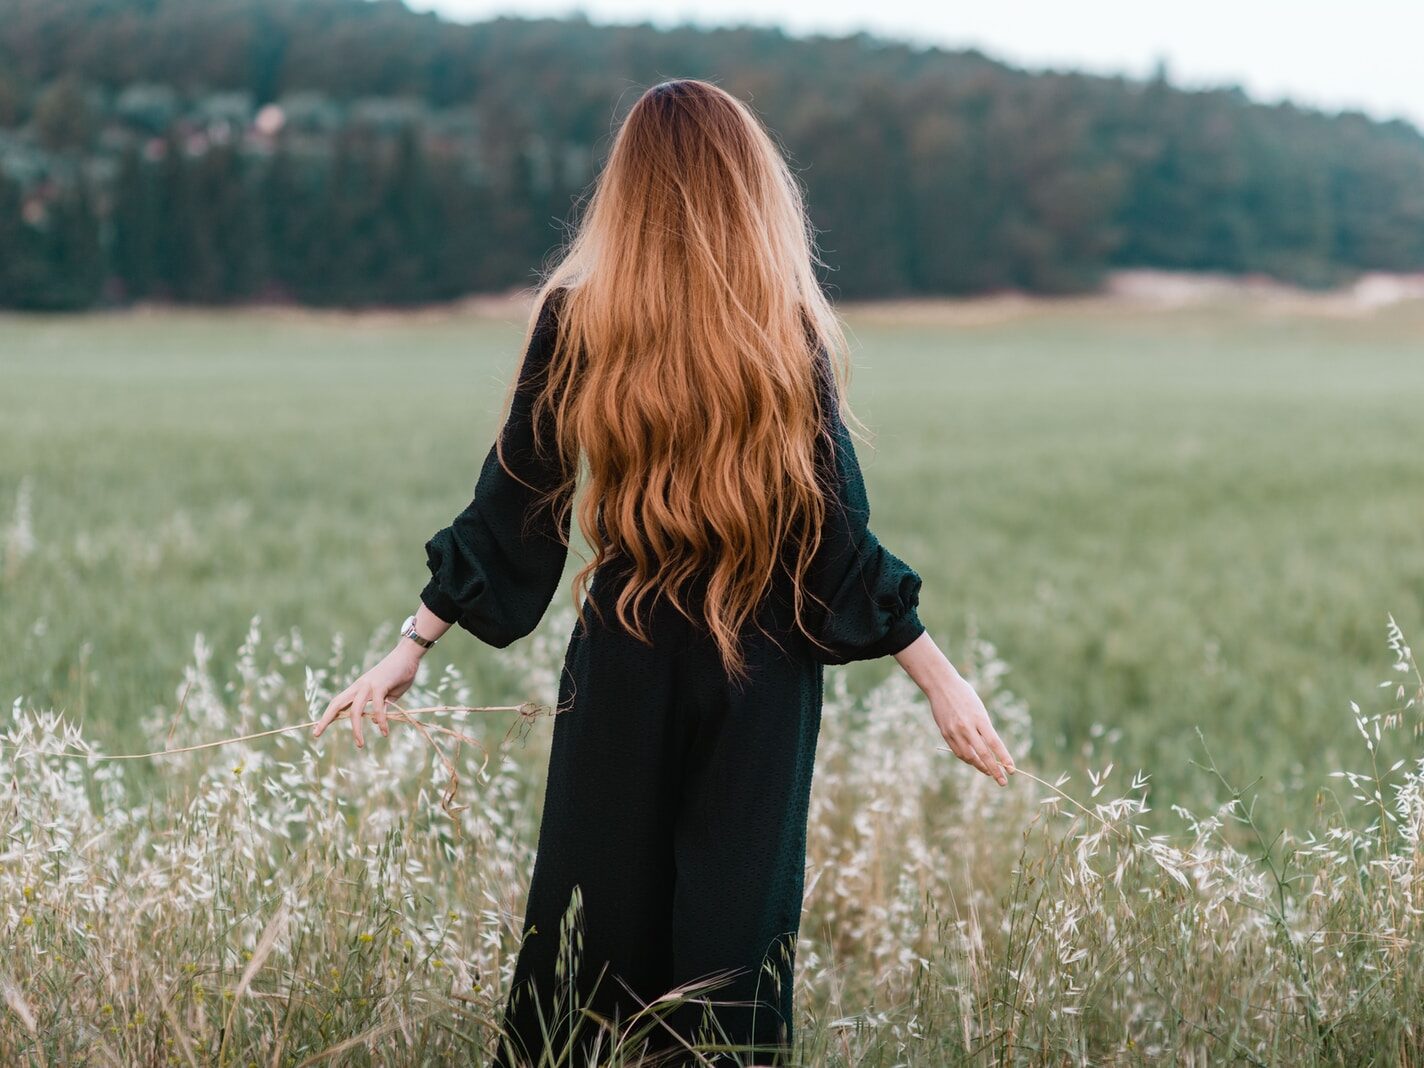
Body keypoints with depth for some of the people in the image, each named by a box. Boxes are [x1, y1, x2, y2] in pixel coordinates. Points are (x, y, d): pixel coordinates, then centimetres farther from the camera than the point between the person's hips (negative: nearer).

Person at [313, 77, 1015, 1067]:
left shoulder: (576, 317, -4)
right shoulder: (787, 328, -7)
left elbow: (511, 506, -2)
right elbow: (837, 534, -7)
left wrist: (412, 646, 6)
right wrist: (941, 674, 0)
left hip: (624, 665, 1)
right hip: (761, 666, -1)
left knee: (597, 915, 11)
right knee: (736, 918, 6)